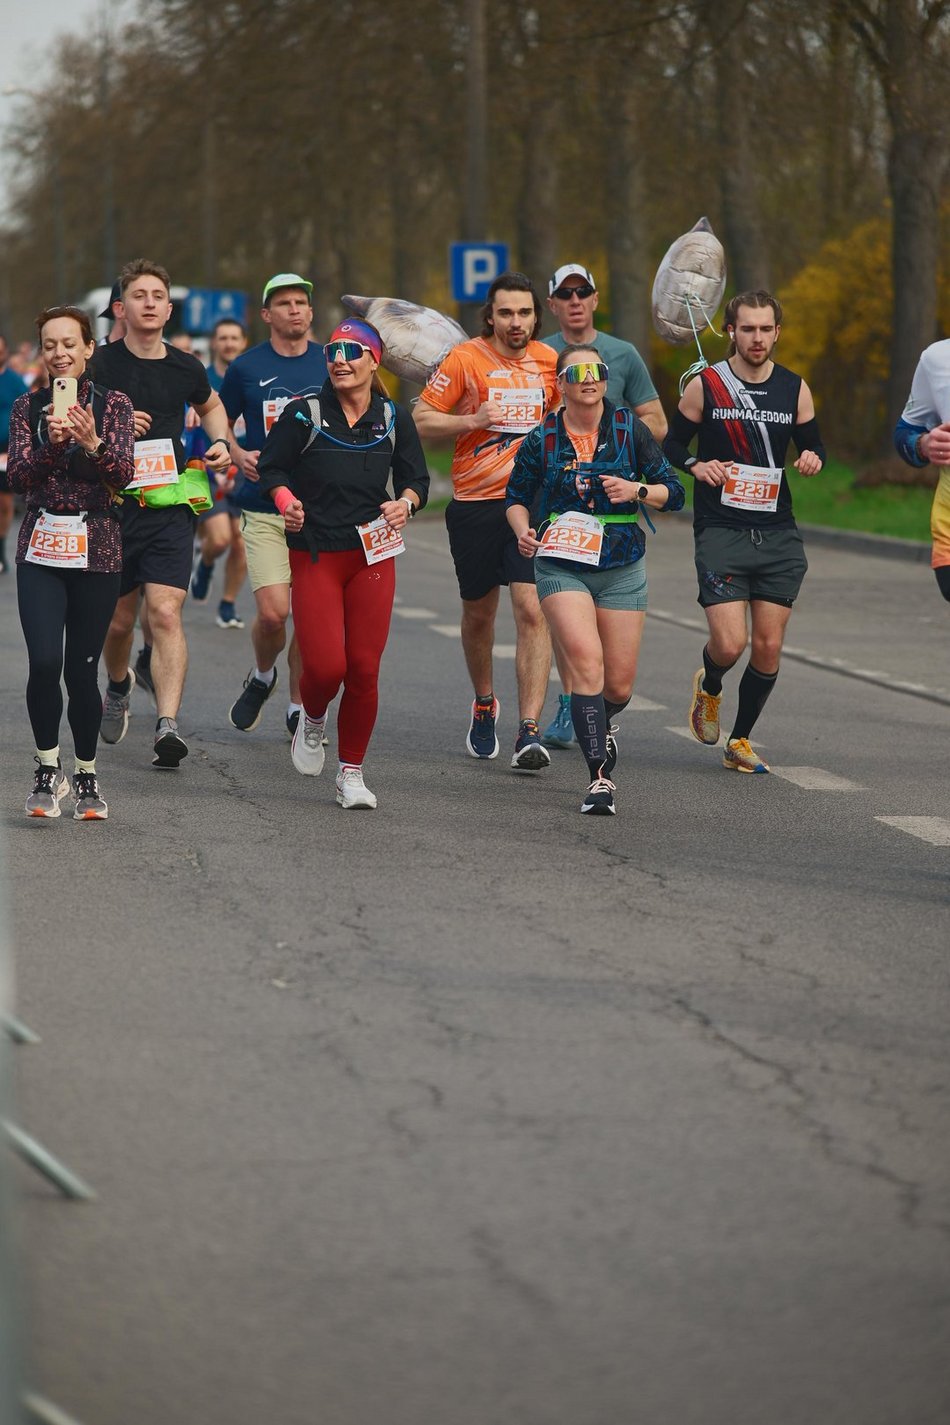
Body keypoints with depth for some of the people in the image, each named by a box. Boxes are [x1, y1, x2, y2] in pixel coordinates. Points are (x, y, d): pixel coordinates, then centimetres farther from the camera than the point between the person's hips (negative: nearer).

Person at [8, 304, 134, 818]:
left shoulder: (113, 405, 2)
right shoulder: (27, 407, 7)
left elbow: (122, 475, -9)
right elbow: (19, 477, -3)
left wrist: (91, 442, -27)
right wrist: (51, 443, -20)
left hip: (96, 549, -1)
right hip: (41, 547, 1)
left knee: (82, 668, 0)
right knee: (44, 661, -14)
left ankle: (86, 776, 18)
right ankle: (48, 768, 5)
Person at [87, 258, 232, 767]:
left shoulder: (185, 368, 5)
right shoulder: (99, 365, -4)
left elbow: (210, 405, 28)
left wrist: (219, 443, 9)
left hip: (169, 505, 0)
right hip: (112, 506, 0)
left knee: (165, 613, -15)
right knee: (119, 619, 11)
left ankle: (167, 725, -20)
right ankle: (118, 686, 44)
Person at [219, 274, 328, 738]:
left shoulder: (331, 365, 5)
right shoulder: (246, 368, 2)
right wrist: (238, 456, -6)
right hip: (263, 508, -1)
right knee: (272, 612, -12)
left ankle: (299, 705, 17)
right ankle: (262, 675, 19)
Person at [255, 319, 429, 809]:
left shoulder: (394, 420, 7)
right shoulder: (303, 415, -1)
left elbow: (417, 478, 12)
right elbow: (271, 467, 4)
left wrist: (405, 503, -9)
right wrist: (285, 499, -16)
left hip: (373, 556, 2)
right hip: (314, 556, -2)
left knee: (364, 669, -2)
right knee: (325, 665, -12)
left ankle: (351, 774, 12)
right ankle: (312, 720, 24)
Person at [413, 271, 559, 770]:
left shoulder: (549, 361, 5)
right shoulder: (465, 359, -4)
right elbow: (422, 421, -3)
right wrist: (474, 421, -17)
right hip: (475, 505, 0)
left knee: (532, 611, -13)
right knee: (478, 614, 14)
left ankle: (530, 732, -16)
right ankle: (484, 705, 39)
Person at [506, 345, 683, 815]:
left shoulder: (629, 429, 1)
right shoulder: (542, 439, 0)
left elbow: (673, 492, 4)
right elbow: (516, 497, 12)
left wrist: (637, 490, -15)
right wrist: (523, 531, -8)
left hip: (622, 569, 2)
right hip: (561, 567, -2)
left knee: (619, 686, 4)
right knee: (586, 660, -22)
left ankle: (601, 724, 42)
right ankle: (600, 777, -20)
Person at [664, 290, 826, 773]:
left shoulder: (795, 389, 6)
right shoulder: (705, 385, 0)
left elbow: (812, 444, 17)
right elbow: (672, 444, 8)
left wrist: (813, 458, -6)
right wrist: (696, 466, -12)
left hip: (778, 534, 3)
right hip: (720, 530, -3)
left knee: (769, 647, 0)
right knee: (729, 643, -13)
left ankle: (741, 739, 19)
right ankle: (708, 688, 23)